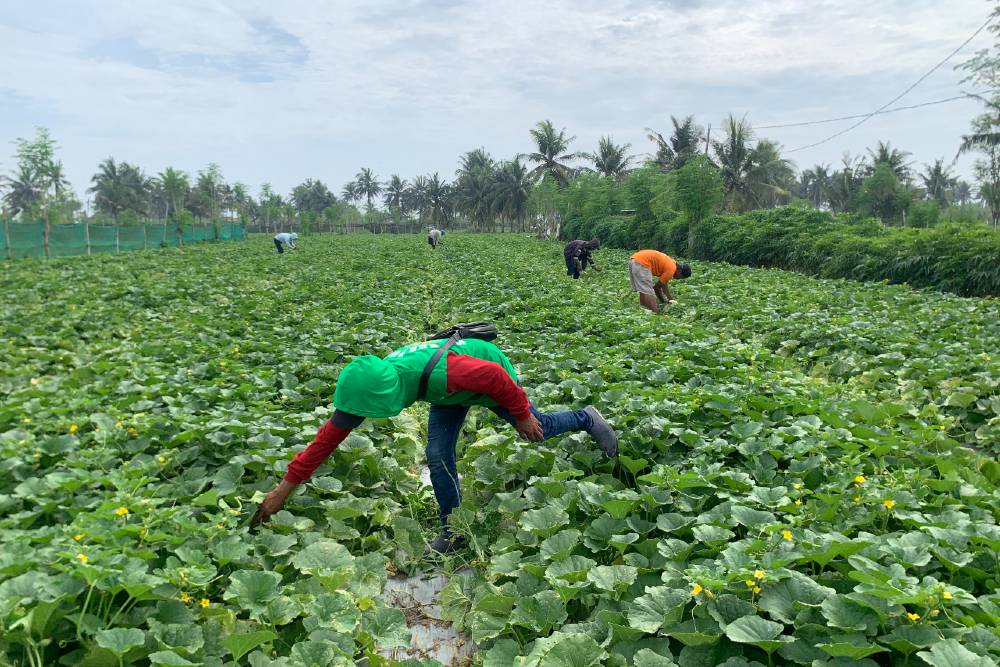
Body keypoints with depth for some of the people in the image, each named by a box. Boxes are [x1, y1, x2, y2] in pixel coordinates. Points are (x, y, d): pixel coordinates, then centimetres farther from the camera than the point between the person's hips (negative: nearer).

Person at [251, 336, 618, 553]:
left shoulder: (439, 374, -48)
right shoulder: (372, 382, -27)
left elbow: (494, 376, -33)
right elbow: (332, 432, -20)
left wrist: (521, 414, -18)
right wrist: (286, 486, -18)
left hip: (490, 377, -5)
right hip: (453, 392, 5)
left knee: (535, 428, 12)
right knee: (438, 456, -4)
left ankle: (588, 419, 41)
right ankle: (453, 532, 14)